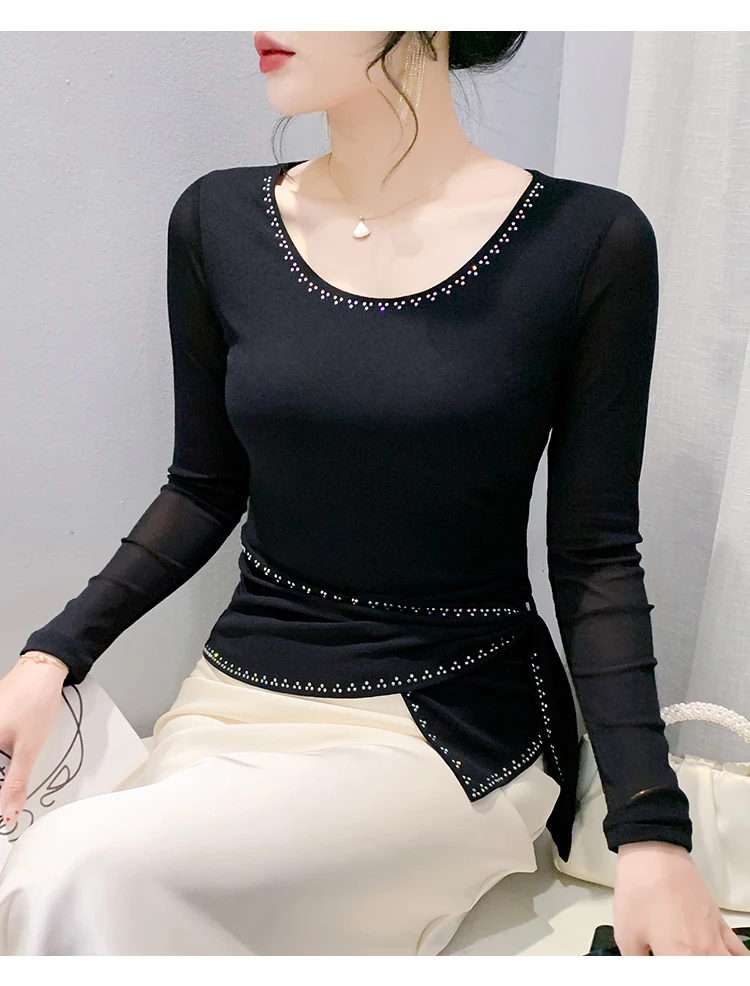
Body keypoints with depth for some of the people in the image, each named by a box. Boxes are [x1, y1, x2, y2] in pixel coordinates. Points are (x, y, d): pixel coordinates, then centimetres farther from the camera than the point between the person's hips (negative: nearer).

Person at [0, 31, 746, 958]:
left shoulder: (587, 240, -9)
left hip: (458, 723, -3)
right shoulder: (217, 222, 1)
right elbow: (205, 491, 8)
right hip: (237, 699, 4)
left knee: (81, 871, -23)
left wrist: (652, 830, -12)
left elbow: (594, 558, -5)